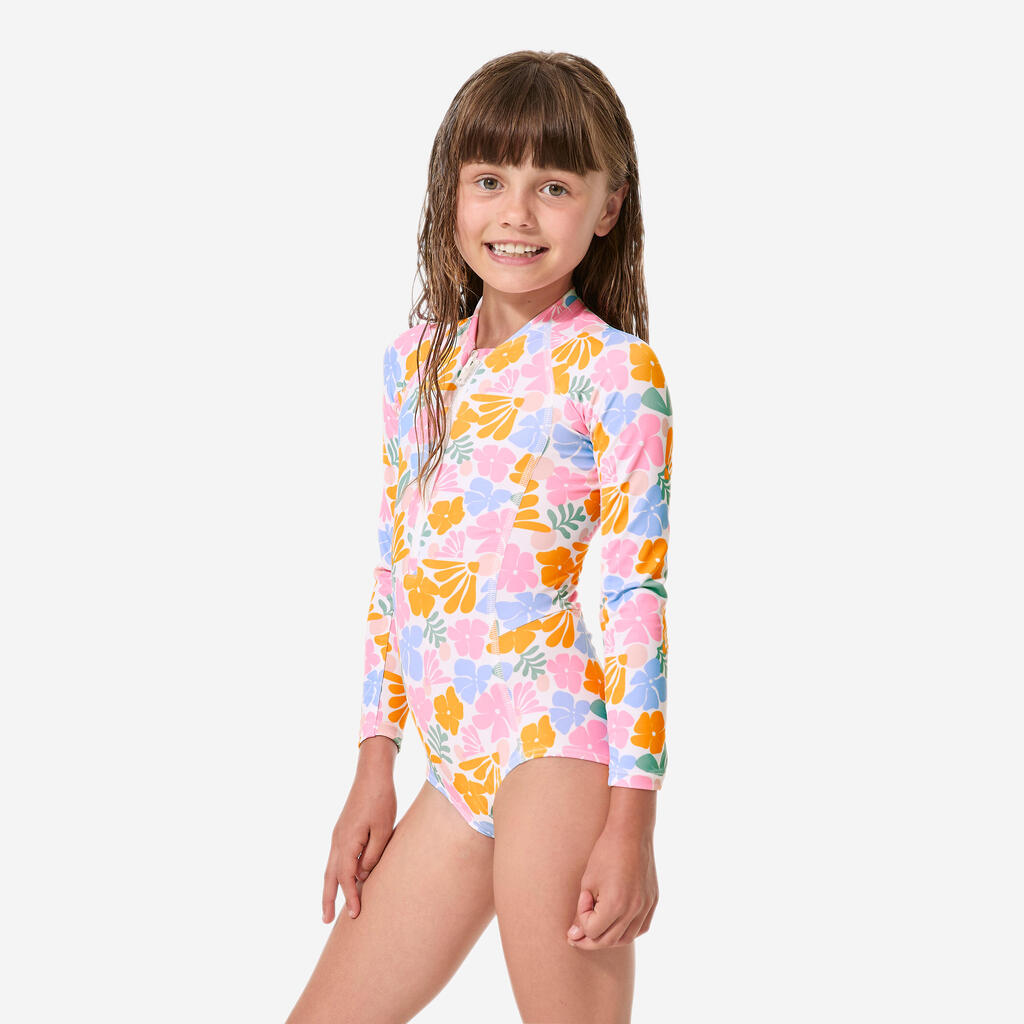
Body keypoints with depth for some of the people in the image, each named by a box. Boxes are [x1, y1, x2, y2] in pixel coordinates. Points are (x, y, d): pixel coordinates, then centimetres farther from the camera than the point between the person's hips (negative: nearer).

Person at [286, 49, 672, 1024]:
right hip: (456, 774, 6)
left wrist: (630, 823, -12)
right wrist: (374, 771, 15)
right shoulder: (415, 357, 13)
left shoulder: (613, 370, -5)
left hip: (557, 748, -6)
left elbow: (637, 596, -8)